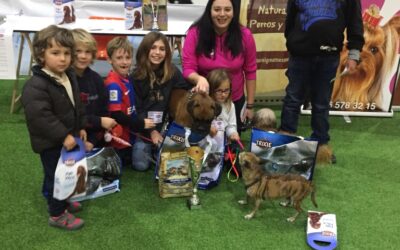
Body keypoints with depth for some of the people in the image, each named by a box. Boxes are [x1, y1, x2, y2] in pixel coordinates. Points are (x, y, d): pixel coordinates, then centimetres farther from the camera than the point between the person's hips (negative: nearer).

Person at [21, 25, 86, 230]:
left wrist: (81, 127, 12)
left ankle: (61, 200, 44)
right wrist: (63, 136, -29)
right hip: (50, 142, -8)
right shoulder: (35, 86, -25)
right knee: (55, 176, 5)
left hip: (68, 137, 9)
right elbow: (39, 116, -30)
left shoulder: (69, 77, 4)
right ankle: (57, 214, 21)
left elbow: (77, 105, 15)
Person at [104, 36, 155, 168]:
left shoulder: (127, 78, 4)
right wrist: (141, 124, -17)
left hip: (130, 134, 9)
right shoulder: (113, 84, -22)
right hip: (119, 138, -9)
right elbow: (116, 115, -24)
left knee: (130, 164, 23)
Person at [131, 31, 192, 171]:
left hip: (165, 125, 1)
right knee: (141, 165, -10)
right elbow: (136, 108, -7)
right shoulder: (136, 76, -8)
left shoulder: (172, 72, -4)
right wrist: (151, 131, -13)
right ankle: (142, 147, 22)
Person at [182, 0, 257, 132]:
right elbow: (188, 69, -15)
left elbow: (250, 71, -4)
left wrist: (250, 105, -1)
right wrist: (199, 79, -38)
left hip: (235, 101, 1)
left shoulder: (245, 35, -12)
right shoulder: (195, 33, -16)